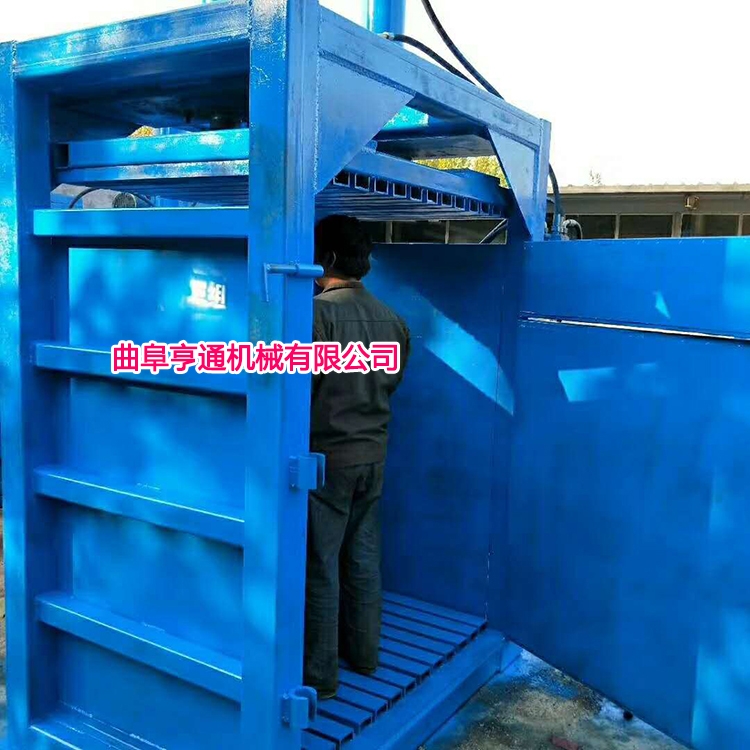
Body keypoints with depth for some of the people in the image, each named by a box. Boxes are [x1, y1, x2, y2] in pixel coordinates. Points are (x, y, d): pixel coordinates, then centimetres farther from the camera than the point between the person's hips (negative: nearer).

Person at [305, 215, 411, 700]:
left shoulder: (321, 310, -16)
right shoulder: (391, 319, 5)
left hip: (328, 454, -6)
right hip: (374, 453, 7)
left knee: (320, 564, 3)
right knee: (364, 556, 17)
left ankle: (320, 674, 13)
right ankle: (364, 653, 31)